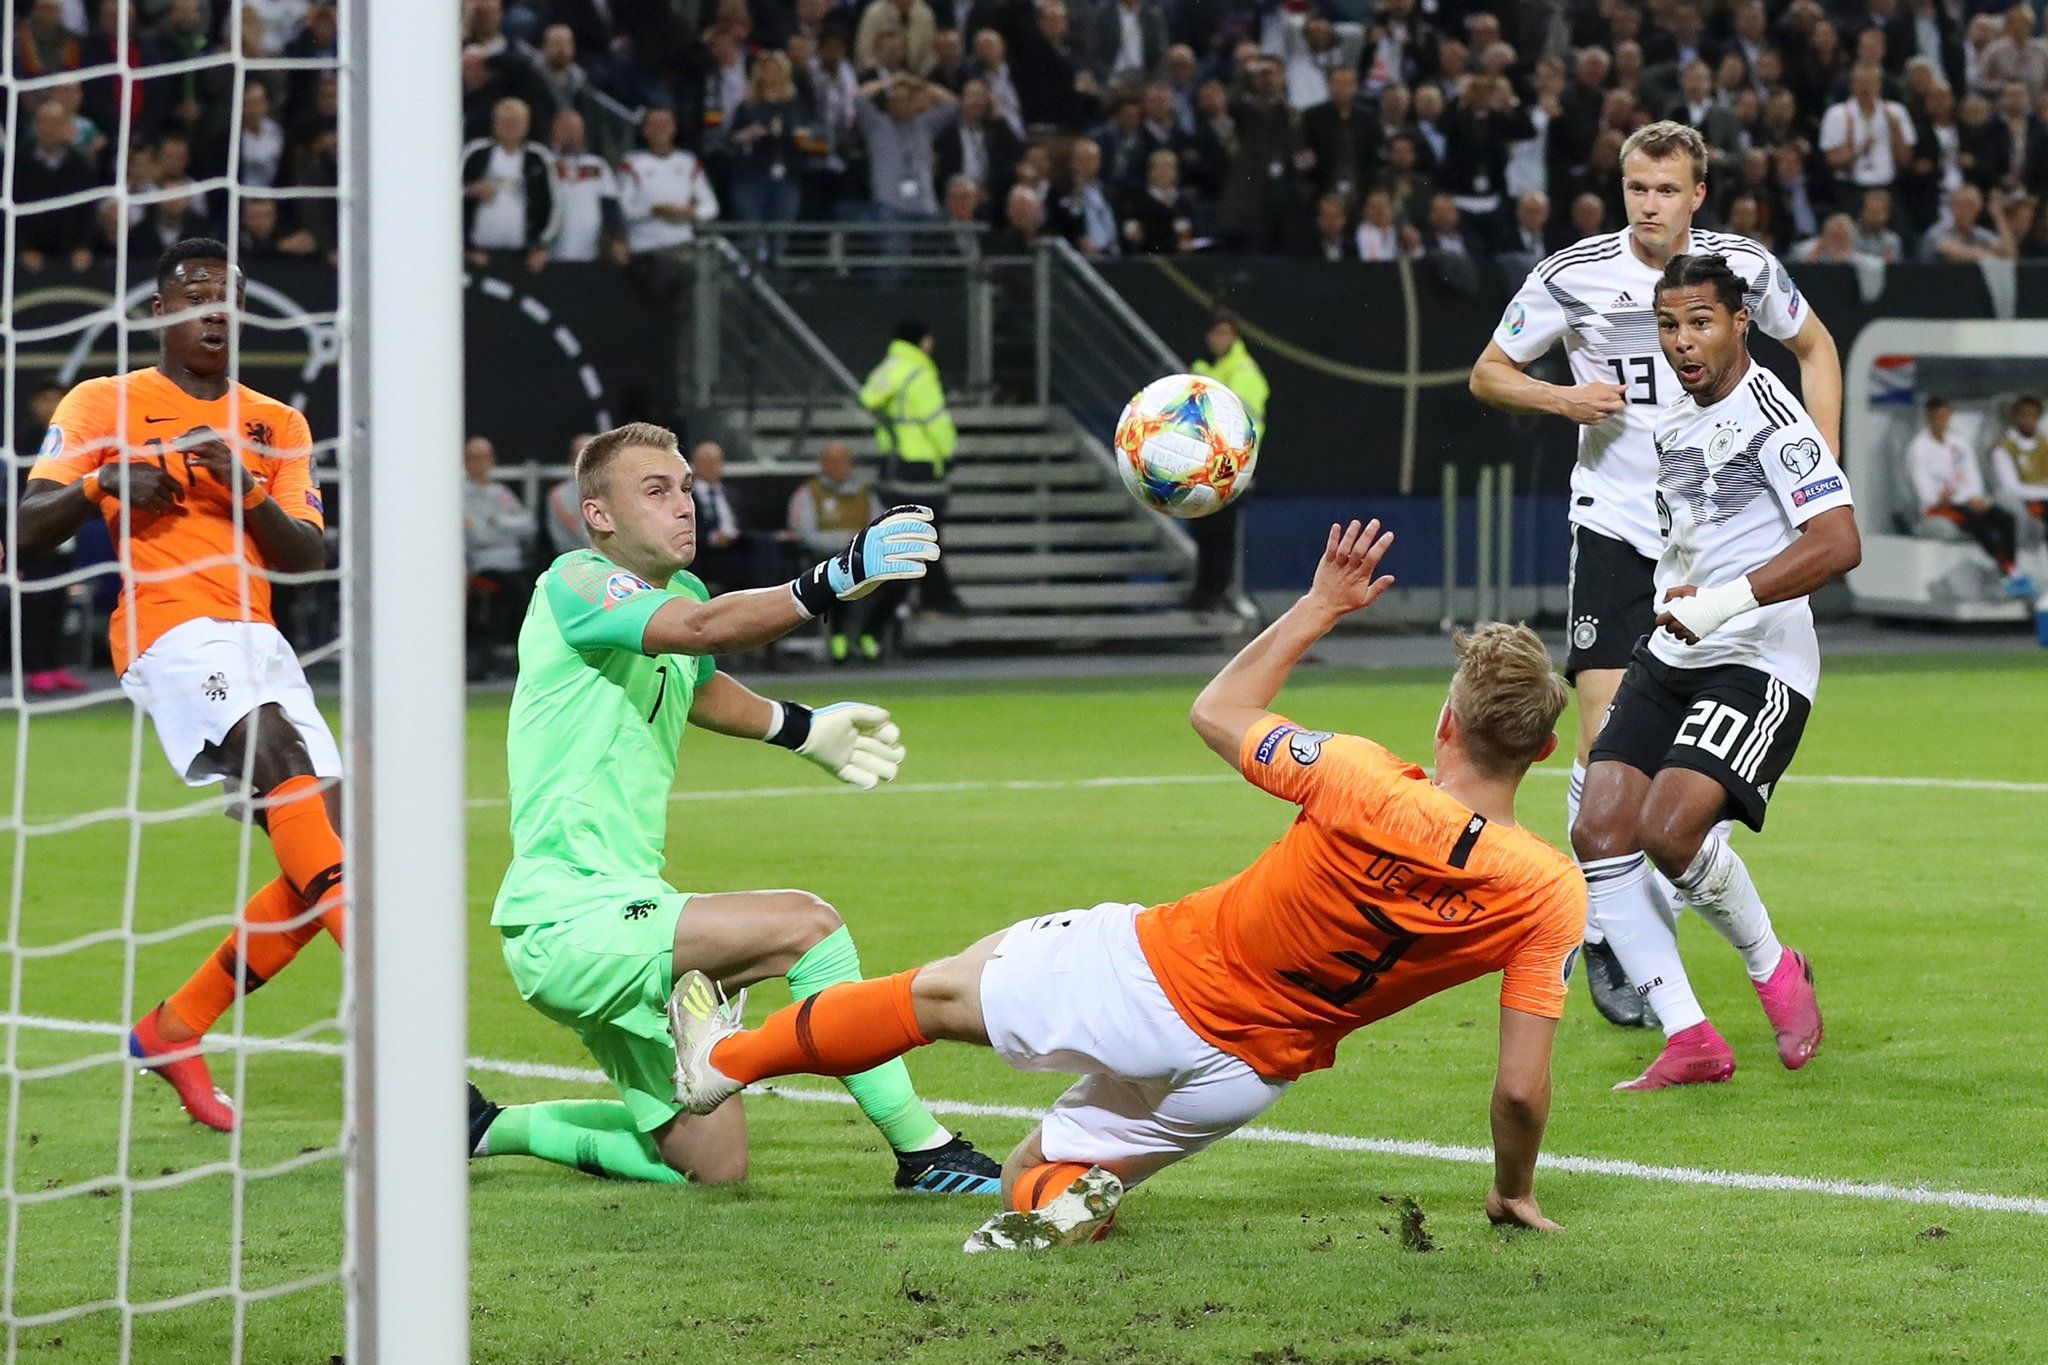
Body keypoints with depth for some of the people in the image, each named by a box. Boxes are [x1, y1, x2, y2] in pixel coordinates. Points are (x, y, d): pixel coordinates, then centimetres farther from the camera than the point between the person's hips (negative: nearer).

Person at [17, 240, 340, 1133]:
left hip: (257, 639, 6)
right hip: (168, 631, -6)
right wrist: (99, 483, -11)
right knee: (277, 748, -34)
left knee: (328, 853, -7)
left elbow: (308, 558, 8)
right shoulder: (101, 407, 11)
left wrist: (246, 487, -9)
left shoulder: (275, 427, 20)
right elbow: (26, 536, 6)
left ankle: (175, 1029, 8)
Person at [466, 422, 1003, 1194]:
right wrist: (834, 581, -45)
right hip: (571, 920, -10)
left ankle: (489, 1127, 27)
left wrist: (802, 728, 30)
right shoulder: (577, 585, -12)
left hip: (621, 914, 10)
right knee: (805, 924, -23)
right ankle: (924, 1152, -17)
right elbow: (702, 630, -33)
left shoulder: (677, 591, 14)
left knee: (711, 1165, 12)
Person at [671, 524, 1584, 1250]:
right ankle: (1060, 1194, -8)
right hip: (1240, 1077, 2)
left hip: (1147, 975, -2)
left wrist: (1318, 608, 8)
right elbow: (1523, 1087, -17)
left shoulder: (1361, 785, -24)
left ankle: (720, 1063, 38)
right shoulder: (1551, 895, -21)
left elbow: (1218, 713, -3)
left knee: (939, 993, 24)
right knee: (1029, 1178, 26)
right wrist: (1513, 1196, 3)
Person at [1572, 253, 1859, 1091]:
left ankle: (1773, 968, 4)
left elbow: (1838, 544, -24)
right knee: (1600, 833, -8)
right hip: (1670, 655, 8)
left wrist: (1726, 602, -29)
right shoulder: (1674, 425, 14)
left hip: (1759, 665, -8)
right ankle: (1689, 1041, -4)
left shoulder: (1770, 418, -13)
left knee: (1670, 830, -24)